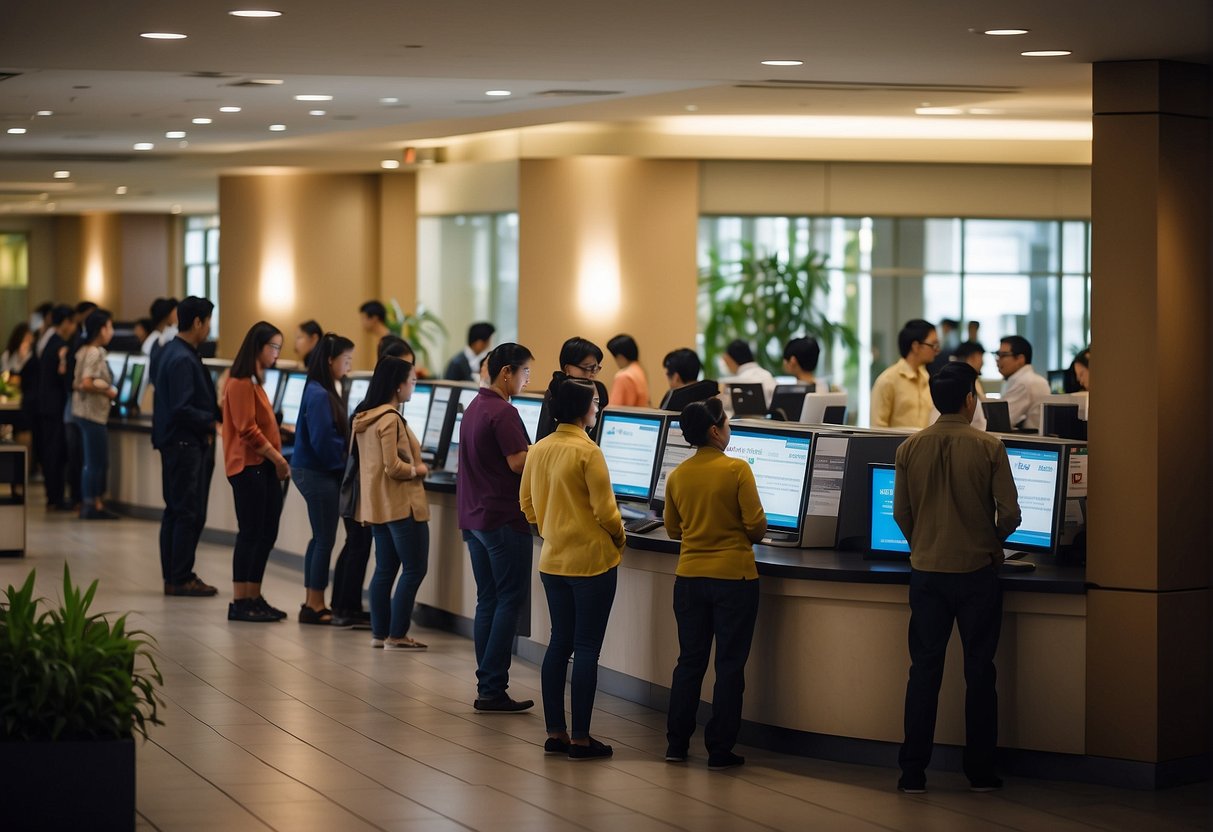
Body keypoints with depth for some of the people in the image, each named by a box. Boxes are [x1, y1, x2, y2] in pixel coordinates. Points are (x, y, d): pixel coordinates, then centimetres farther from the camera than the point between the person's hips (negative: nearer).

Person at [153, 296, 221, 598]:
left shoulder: (173, 352, 13)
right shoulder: (182, 359, -18)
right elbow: (182, 409, -23)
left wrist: (215, 410, 9)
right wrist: (213, 420, -13)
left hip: (179, 443, 11)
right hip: (185, 444, -11)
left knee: (176, 511, 13)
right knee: (189, 513, -6)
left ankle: (175, 576, 18)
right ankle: (181, 579, -2)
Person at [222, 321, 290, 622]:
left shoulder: (255, 382, 18)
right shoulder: (241, 383, -13)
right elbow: (248, 430, -18)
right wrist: (278, 458, -13)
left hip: (264, 467, 10)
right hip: (249, 467, -10)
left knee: (266, 535, 10)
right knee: (250, 533, -7)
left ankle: (254, 598, 15)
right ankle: (239, 603, -3)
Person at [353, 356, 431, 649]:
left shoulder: (365, 416, 10)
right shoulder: (390, 419, -18)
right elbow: (393, 466, -22)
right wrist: (418, 470, -6)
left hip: (377, 504, 9)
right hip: (402, 504, -9)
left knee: (385, 568, 13)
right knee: (414, 569, -3)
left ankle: (380, 633, 15)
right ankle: (396, 636, -3)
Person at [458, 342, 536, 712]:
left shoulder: (474, 408, 14)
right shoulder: (503, 413, -16)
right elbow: (519, 463, -22)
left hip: (474, 516, 9)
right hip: (503, 518, -9)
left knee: (488, 601, 11)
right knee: (510, 599, -5)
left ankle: (488, 686, 12)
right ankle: (492, 689, -7)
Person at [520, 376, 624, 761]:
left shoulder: (538, 451, 4)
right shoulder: (588, 452, -17)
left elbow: (527, 504, 11)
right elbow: (605, 510, -15)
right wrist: (619, 538, 3)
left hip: (553, 560, 7)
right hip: (591, 560, -7)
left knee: (560, 643, 14)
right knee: (587, 648, -1)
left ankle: (555, 733, 16)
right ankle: (580, 739, 2)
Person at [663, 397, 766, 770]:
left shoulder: (677, 476, 1)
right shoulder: (737, 470, -13)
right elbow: (756, 525, -13)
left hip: (690, 577, 4)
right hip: (734, 577, -4)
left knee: (690, 660, 14)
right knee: (730, 664, 4)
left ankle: (676, 743, 16)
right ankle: (720, 750, 6)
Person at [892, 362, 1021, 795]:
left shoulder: (910, 448, -2)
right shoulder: (988, 448, -9)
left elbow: (900, 513, 3)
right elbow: (1010, 514, -9)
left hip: (926, 571, 2)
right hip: (977, 570, -2)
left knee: (924, 669, 7)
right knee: (979, 671, 7)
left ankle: (913, 772, 7)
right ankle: (981, 771, 12)